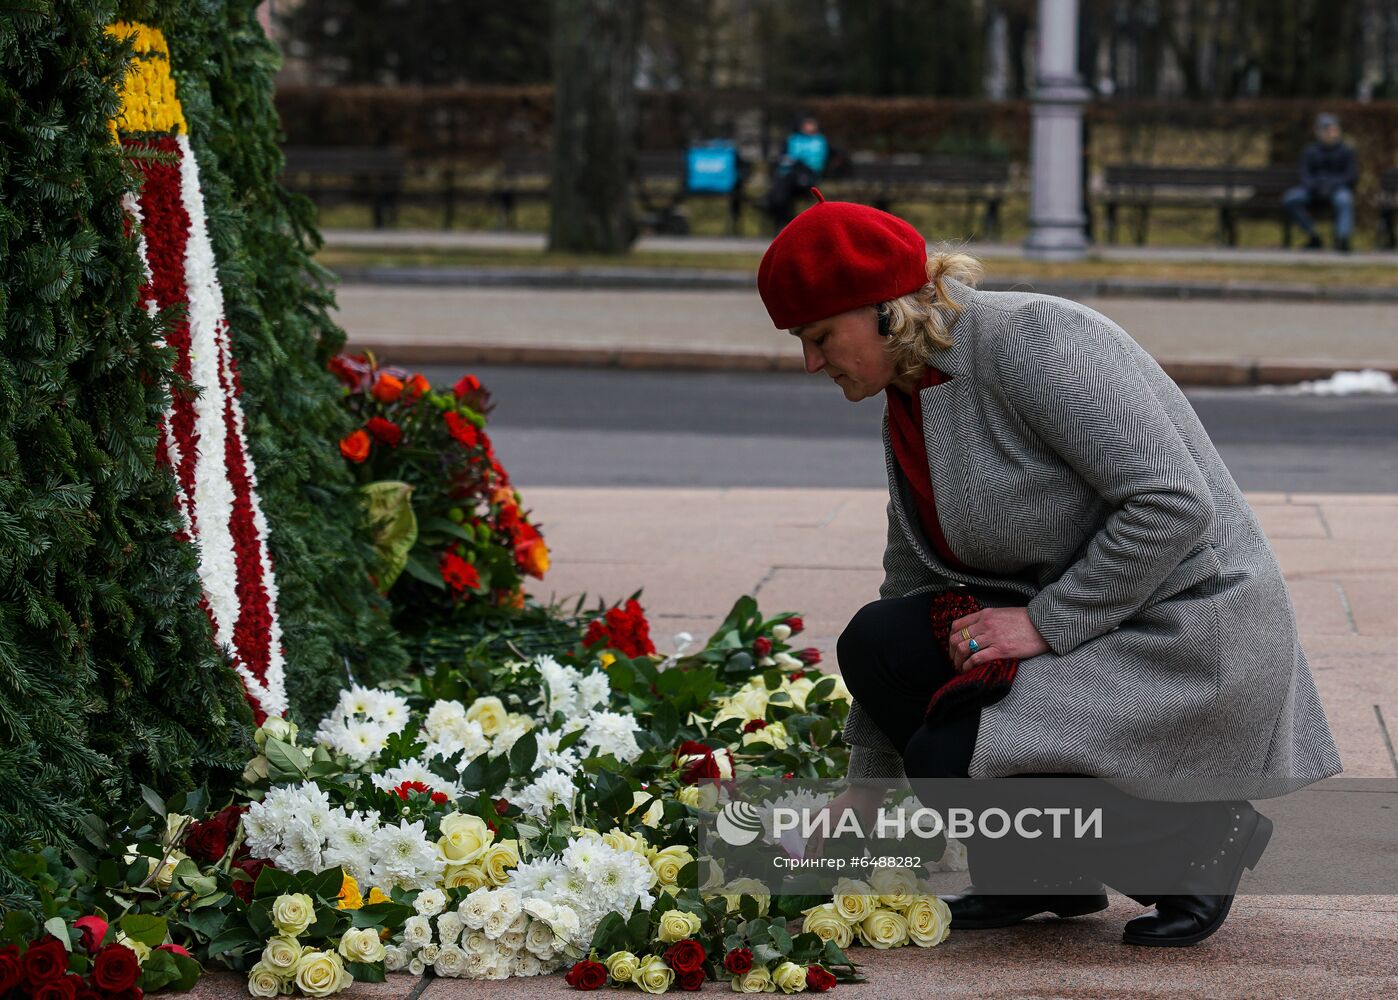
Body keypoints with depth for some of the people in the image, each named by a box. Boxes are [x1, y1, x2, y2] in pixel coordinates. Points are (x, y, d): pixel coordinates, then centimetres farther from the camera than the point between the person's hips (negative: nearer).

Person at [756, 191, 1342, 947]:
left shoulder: (1031, 341, -19)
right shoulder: (910, 404, 9)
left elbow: (1174, 502, -25)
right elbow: (909, 588, 15)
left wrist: (1047, 620, -21)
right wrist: (864, 787, 14)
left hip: (1189, 645, -9)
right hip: (1082, 632, 9)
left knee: (953, 763, -21)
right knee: (878, 643, -8)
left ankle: (1206, 835, -1)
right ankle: (1045, 875, 8)